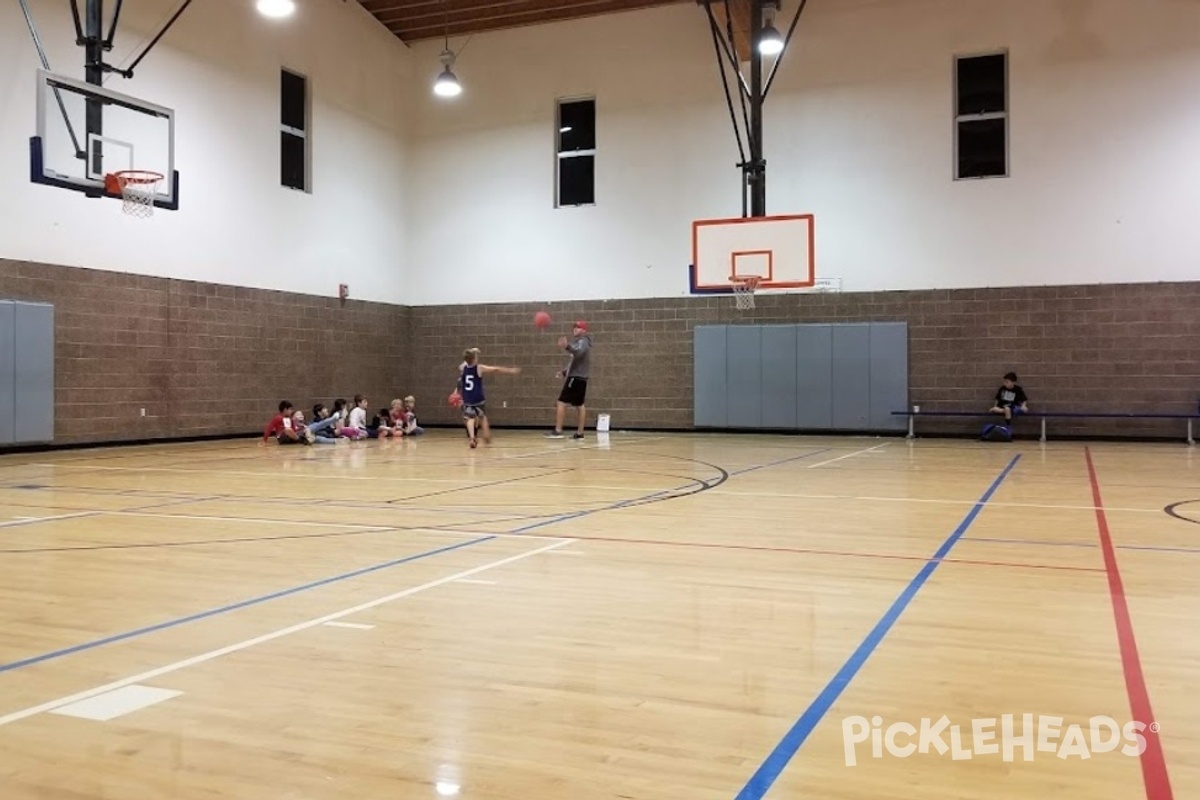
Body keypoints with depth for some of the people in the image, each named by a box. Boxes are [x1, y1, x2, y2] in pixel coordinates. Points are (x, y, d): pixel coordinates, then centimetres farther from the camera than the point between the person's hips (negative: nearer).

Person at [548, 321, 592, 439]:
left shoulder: (583, 342, -10)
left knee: (561, 402, -11)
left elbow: (578, 352, -34)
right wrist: (564, 372, 18)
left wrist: (567, 346, -53)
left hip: (576, 378, -11)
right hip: (580, 378, 11)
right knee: (580, 404, 8)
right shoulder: (579, 342, 22)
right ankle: (580, 432, 9)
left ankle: (558, 431, -14)